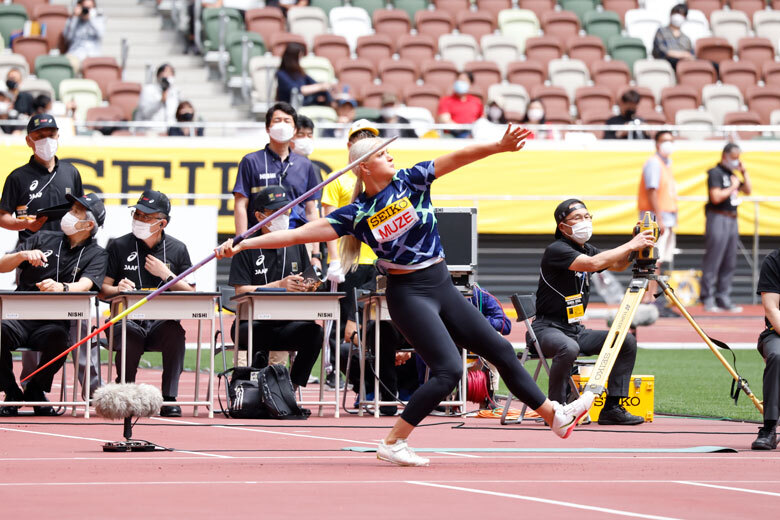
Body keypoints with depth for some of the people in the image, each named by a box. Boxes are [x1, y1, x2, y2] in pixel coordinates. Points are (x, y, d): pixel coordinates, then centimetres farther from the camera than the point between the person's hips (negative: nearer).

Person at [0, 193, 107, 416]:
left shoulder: (96, 254, 12)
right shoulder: (44, 239, 18)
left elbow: (85, 285, -10)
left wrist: (61, 287, -32)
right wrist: (23, 255, -10)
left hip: (55, 322, -1)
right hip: (20, 316, 1)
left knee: (58, 338, -37)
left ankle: (35, 390, -9)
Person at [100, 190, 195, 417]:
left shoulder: (177, 249, 12)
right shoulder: (119, 247, 9)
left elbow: (191, 294, 7)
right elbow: (103, 290, 5)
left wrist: (165, 274, -6)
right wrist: (119, 289, -17)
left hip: (163, 321, 1)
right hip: (127, 320, -1)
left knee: (175, 333, -34)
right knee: (128, 337, -36)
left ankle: (169, 398, -24)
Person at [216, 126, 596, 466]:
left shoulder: (409, 181, 0)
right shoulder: (356, 215, -8)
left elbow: (457, 158, -8)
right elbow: (301, 233, -11)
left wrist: (500, 146, -22)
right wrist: (243, 244, -16)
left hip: (442, 287, 6)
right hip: (409, 294, -5)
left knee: (500, 349, 11)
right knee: (448, 370, -18)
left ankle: (555, 415, 22)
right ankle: (393, 444, -11)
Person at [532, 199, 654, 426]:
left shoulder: (586, 249, 14)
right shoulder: (556, 250, -14)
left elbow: (617, 264, 3)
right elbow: (593, 263, -28)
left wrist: (638, 244, -14)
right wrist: (630, 246, -26)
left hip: (576, 329, 9)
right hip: (547, 329, -9)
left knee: (627, 341, -2)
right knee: (568, 347, -39)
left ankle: (612, 408, -3)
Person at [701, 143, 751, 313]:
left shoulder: (732, 175, 18)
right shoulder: (715, 173, -8)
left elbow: (748, 191, 20)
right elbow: (716, 197, -18)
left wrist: (744, 172, 12)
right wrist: (732, 188, -10)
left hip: (732, 221, 9)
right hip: (718, 218, -9)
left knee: (729, 263, 8)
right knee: (712, 261, -7)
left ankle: (723, 299, 12)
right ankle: (708, 300, -5)